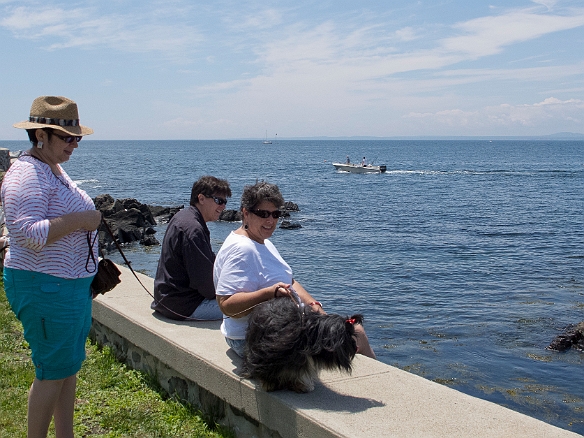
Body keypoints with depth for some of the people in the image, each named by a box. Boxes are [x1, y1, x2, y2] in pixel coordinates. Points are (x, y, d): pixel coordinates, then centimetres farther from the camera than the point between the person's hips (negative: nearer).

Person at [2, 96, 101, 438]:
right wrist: (80, 220, -24)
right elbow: (27, 233, -29)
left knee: (71, 365, 16)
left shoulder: (54, 170, 14)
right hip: (45, 287, -10)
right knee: (54, 371, -1)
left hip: (72, 284, 10)